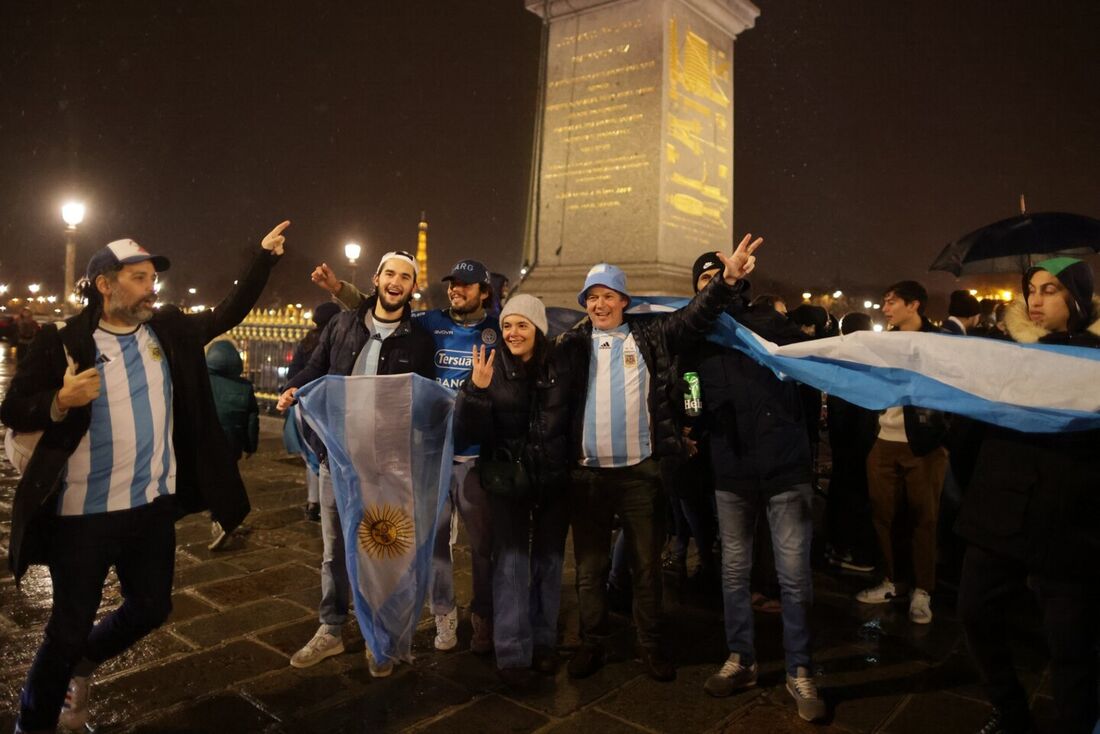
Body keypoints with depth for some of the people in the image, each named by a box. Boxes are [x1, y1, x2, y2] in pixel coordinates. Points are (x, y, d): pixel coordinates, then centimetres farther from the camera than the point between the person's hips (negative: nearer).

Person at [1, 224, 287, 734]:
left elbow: (227, 314, 13)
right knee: (70, 626, 8)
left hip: (153, 505, 5)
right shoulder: (62, 342, -9)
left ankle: (83, 664, 47)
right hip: (83, 512, -4)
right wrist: (61, 402, -26)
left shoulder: (170, 330, 4)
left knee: (151, 608, 18)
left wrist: (263, 258, 9)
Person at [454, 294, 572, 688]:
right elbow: (466, 432, -14)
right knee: (511, 562, -1)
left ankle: (543, 642, 28)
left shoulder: (560, 370, -5)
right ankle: (512, 653, 10)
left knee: (548, 561, 12)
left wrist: (571, 467, -10)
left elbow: (574, 424, 1)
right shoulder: (492, 370, -8)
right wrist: (476, 389, -28)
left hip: (554, 481, 2)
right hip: (508, 481, -2)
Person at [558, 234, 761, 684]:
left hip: (641, 473, 0)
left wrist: (728, 279, -19)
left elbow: (694, 316, -4)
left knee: (647, 565, 12)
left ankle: (650, 646, 28)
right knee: (589, 567, 12)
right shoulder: (574, 344, 7)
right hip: (588, 474, 1)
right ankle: (591, 645, 28)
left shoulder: (650, 337, 5)